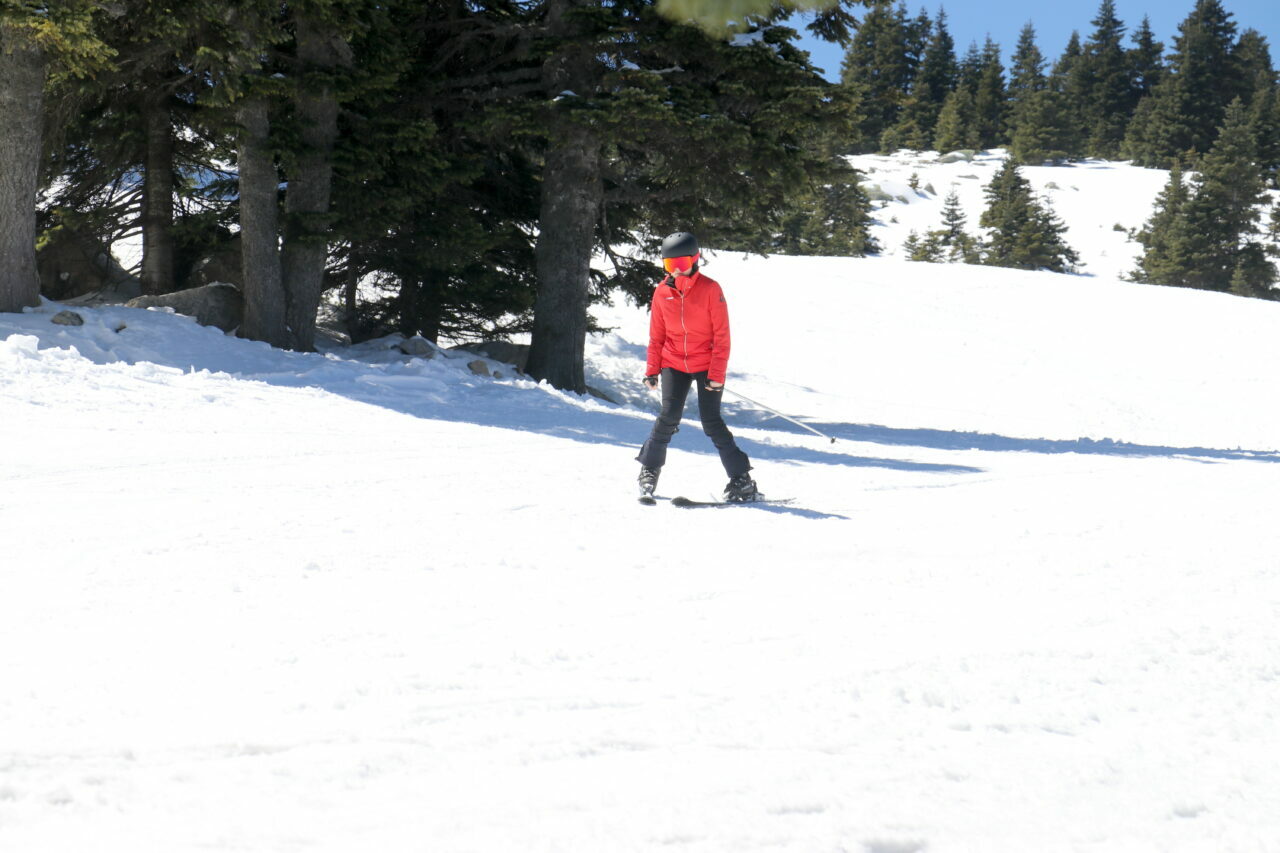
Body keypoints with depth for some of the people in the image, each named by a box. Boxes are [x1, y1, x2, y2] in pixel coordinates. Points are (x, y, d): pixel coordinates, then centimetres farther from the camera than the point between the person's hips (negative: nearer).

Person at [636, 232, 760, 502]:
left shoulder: (710, 289, -9)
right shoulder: (662, 292, 1)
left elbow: (722, 336, -8)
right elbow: (656, 335, 11)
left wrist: (717, 374, -12)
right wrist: (652, 369, 7)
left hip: (707, 365, -3)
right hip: (674, 364, 3)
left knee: (711, 421, -7)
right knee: (669, 417, -9)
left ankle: (741, 479, 0)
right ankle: (649, 469, 12)